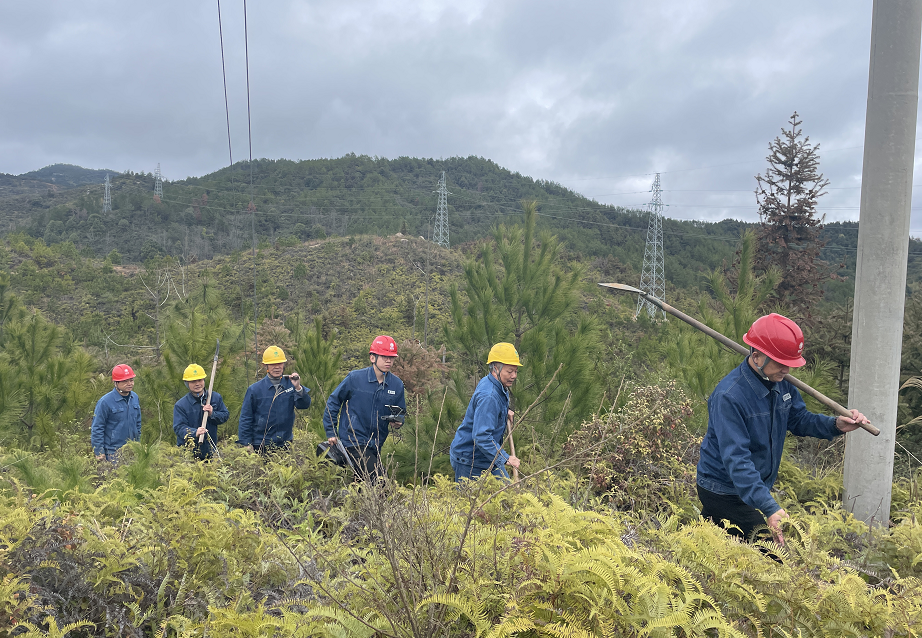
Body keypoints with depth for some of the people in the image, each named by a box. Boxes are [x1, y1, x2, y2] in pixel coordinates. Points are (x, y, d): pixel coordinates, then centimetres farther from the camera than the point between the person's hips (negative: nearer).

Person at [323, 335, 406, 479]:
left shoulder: (397, 384, 1)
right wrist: (330, 432, 0)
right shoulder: (355, 378, -9)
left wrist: (398, 422, -9)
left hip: (375, 446, 5)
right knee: (379, 480, -19)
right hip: (352, 441, -5)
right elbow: (333, 402, 2)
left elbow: (400, 412, 15)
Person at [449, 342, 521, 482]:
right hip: (469, 461, -10)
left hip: (488, 458, 10)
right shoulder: (488, 397, -28)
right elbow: (481, 436, -34)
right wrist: (505, 459, -35)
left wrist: (505, 411, 10)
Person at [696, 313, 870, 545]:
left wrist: (836, 425, -8)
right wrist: (769, 508, -41)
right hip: (725, 491, -8)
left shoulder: (781, 383, -1)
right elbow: (736, 460, -33)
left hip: (756, 488, 8)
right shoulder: (729, 397, -29)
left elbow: (799, 419, 13)